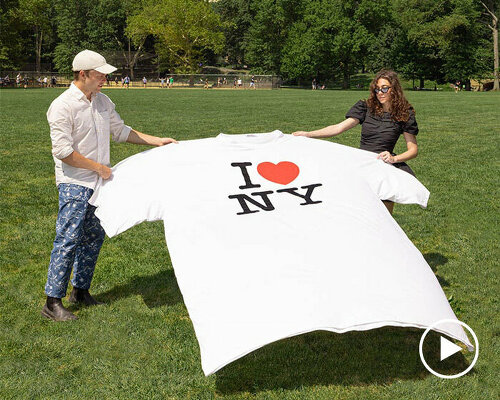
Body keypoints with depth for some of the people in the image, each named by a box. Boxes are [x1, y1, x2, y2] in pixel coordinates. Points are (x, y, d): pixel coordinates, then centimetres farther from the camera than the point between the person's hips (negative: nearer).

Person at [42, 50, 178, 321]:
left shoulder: (103, 101, 11)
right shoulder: (63, 106, -13)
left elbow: (120, 131, 22)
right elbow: (63, 151, -17)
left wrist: (157, 141, 17)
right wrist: (98, 167, -13)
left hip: (99, 182, 8)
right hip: (74, 184, -8)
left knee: (94, 237, 11)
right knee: (68, 239, -8)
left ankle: (80, 289, 24)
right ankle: (52, 301, -1)